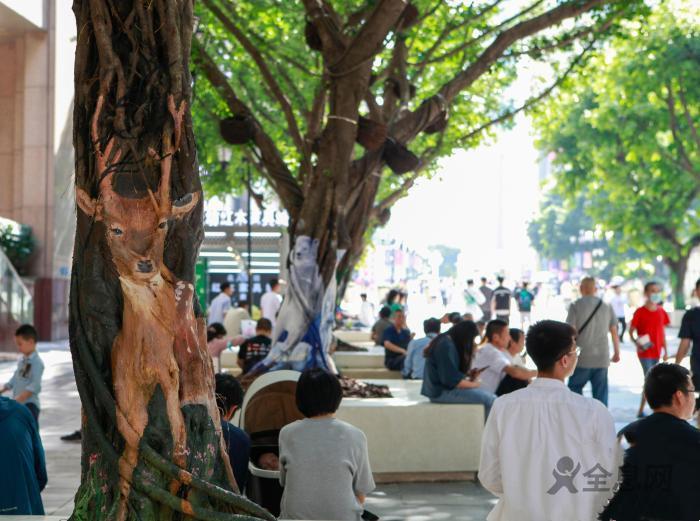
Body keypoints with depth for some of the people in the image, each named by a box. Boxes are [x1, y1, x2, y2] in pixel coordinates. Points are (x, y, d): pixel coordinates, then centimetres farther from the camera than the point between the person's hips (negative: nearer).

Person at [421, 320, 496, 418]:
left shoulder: (447, 342, 13)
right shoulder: (446, 346, -17)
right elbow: (451, 379, -21)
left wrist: (468, 373, 4)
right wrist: (473, 384, -8)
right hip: (441, 391, -10)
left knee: (490, 396, 3)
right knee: (489, 400, -18)